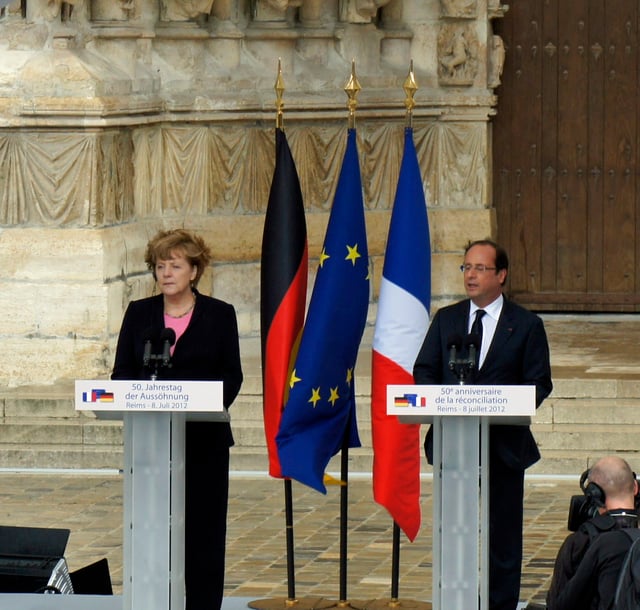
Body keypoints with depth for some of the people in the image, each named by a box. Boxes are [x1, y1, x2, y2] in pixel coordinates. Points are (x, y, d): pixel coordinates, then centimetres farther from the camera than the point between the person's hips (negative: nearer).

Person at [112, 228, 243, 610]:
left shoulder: (219, 314, 5)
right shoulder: (139, 313, 11)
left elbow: (232, 375, 2)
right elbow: (122, 371, 8)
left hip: (205, 438, -2)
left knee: (204, 526, 0)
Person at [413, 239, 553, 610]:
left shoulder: (526, 325, 2)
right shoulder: (446, 319, 11)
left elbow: (539, 383, -1)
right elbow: (424, 370, 8)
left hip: (503, 444, -2)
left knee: (502, 533, 1)